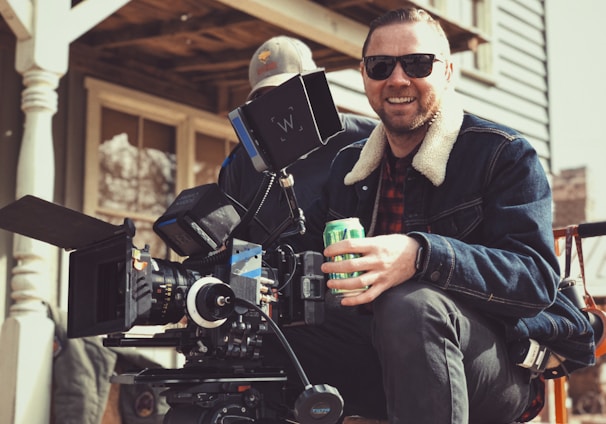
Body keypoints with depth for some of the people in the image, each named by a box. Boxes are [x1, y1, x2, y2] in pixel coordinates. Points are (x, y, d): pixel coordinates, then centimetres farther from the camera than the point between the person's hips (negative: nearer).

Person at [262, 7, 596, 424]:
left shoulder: (507, 154, -4)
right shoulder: (348, 164, 16)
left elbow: (537, 276, -18)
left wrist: (419, 256, -36)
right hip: (380, 353, 5)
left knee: (411, 305, -36)